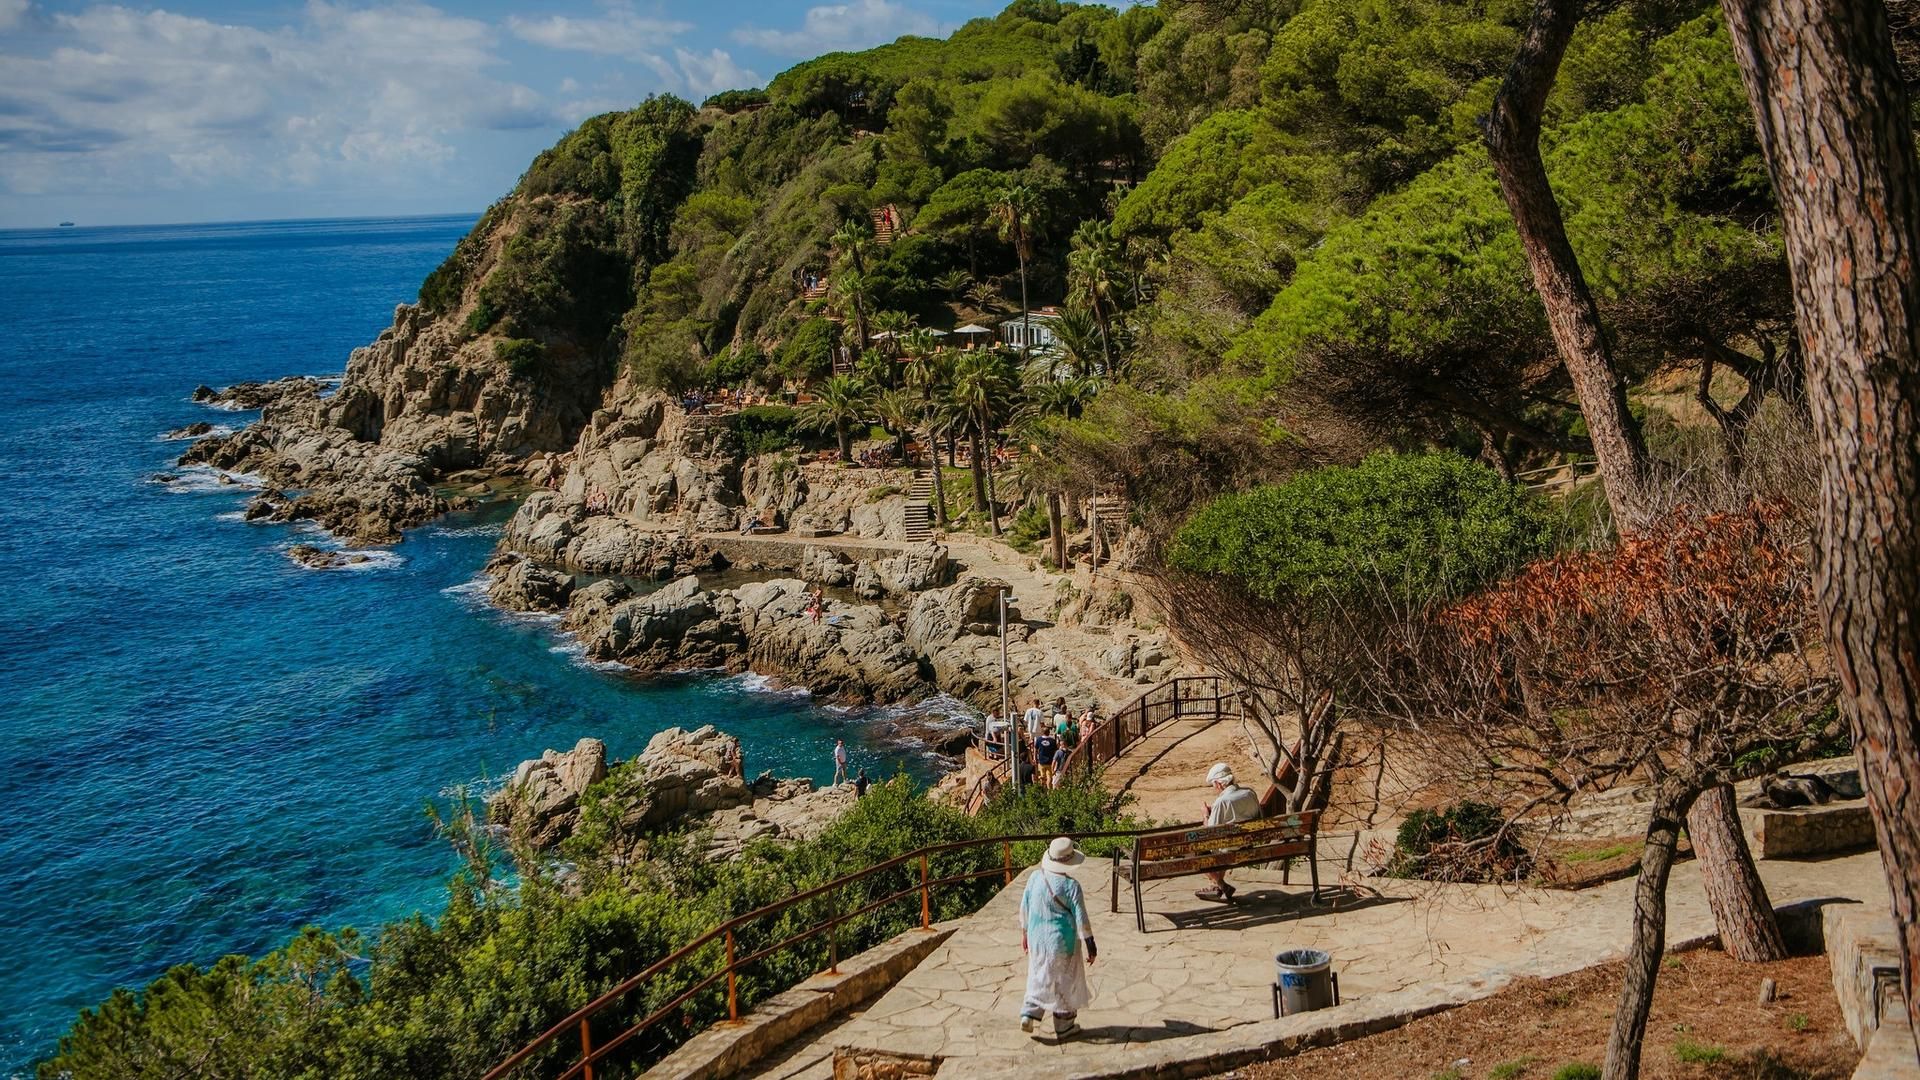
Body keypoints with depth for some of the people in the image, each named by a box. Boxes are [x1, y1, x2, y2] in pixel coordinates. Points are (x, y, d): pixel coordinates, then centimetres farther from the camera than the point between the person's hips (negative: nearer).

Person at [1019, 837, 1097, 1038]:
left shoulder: (1035, 878, -6)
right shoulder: (1071, 886, -20)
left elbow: (1024, 908, 4)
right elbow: (1081, 918, -14)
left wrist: (1024, 932, 19)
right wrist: (1090, 945, -4)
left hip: (1036, 938, 4)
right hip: (1062, 942, -4)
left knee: (1038, 977, 22)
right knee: (1064, 983, 12)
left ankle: (1029, 1014, 10)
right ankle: (1064, 1027, 23)